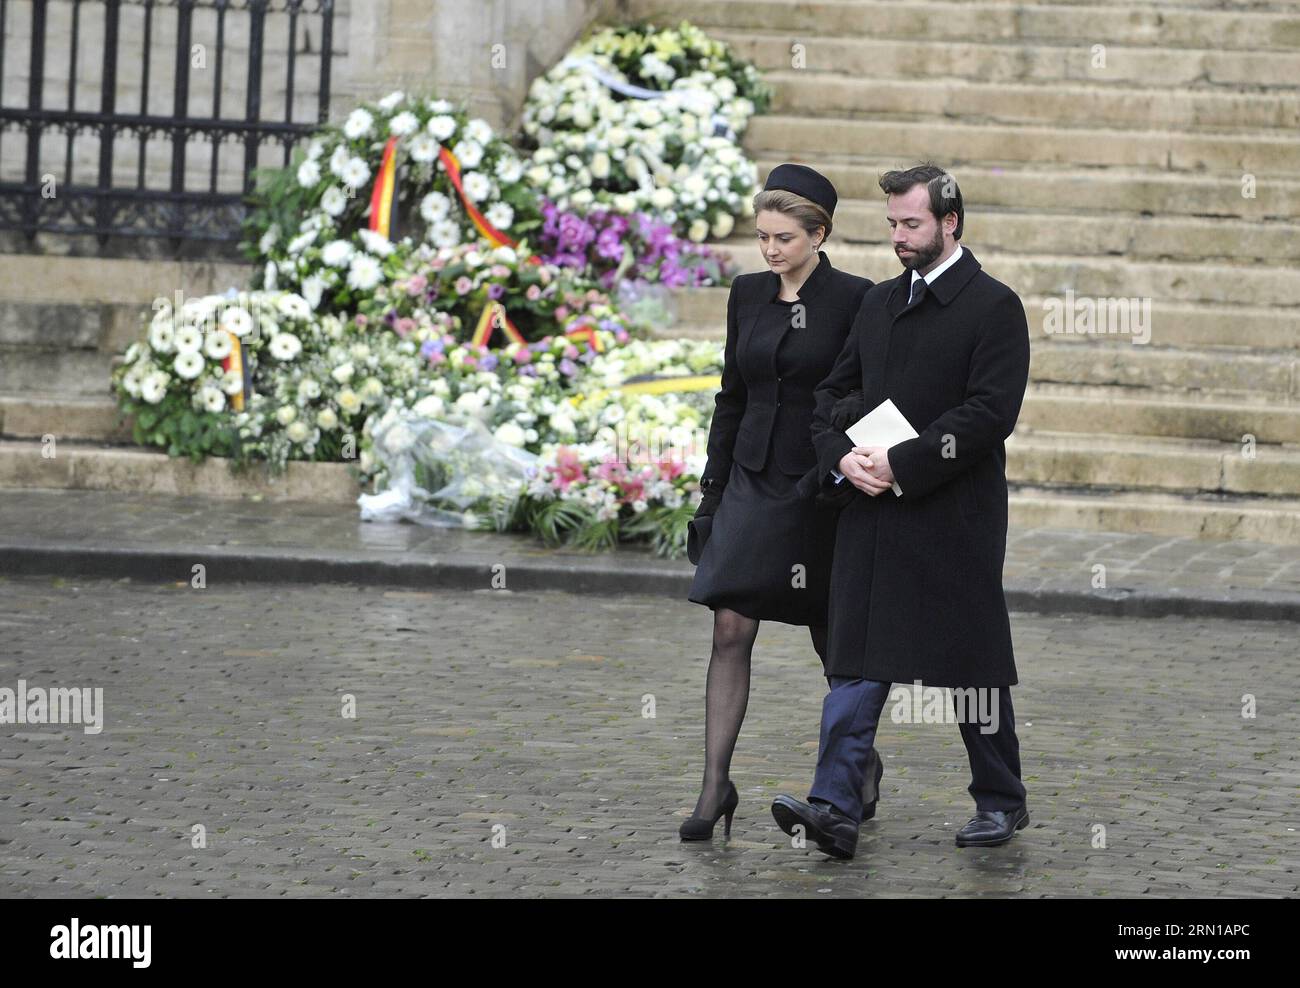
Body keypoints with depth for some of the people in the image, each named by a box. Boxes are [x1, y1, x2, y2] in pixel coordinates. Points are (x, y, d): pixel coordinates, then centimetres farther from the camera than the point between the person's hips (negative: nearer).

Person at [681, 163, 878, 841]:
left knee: (834, 635, 9)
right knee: (731, 631, -7)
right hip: (752, 481, 4)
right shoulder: (748, 295, 7)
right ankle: (715, 785, -5)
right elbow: (732, 396, 12)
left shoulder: (853, 300, -8)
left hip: (822, 486, -4)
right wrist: (711, 491, 10)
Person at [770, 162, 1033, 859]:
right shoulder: (878, 303, 15)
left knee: (972, 665, 5)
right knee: (856, 662, -3)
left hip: (954, 515, -5)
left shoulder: (994, 307, -5)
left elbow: (990, 410, -15)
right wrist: (842, 456, -5)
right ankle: (834, 809, -9)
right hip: (872, 513, 5)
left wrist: (901, 462, -18)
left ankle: (1001, 802, 20)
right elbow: (832, 390, 16)